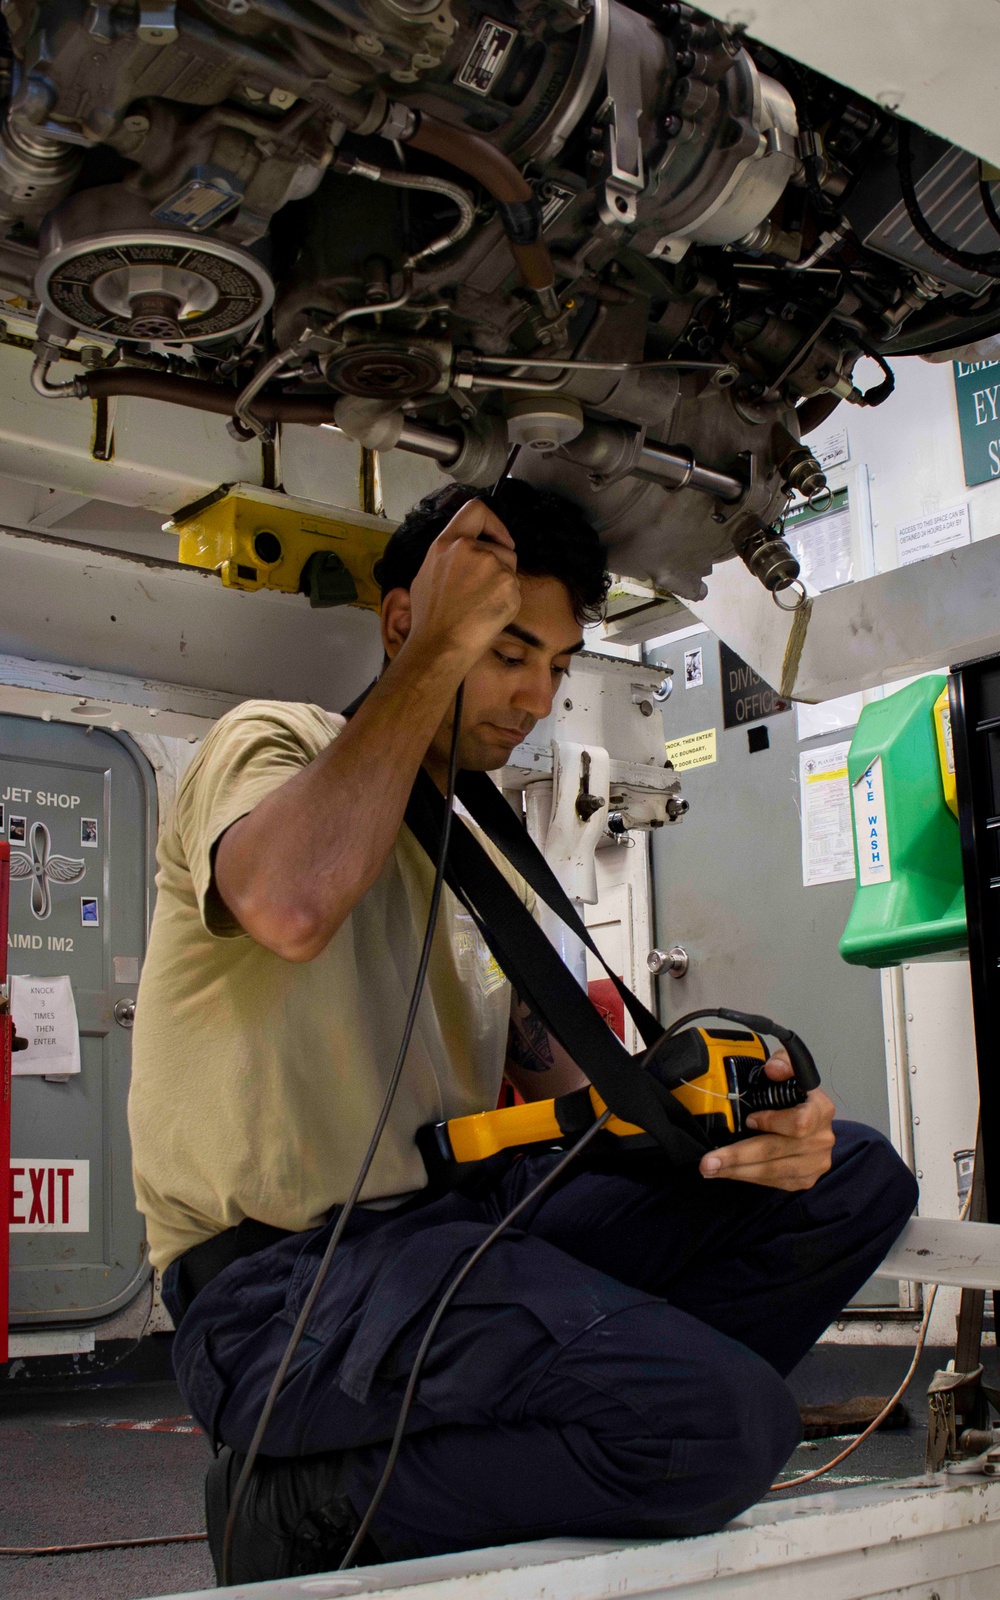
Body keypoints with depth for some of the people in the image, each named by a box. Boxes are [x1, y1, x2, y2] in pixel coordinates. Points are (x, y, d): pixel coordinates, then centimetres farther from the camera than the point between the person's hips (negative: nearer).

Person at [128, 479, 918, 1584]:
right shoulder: (271, 745, -3)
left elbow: (558, 1077, 16)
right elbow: (291, 907, -29)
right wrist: (437, 656, -18)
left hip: (466, 1221, 8)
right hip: (288, 1281, -8)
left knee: (854, 1179, -1)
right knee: (730, 1420, -28)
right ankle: (315, 1503, -7)